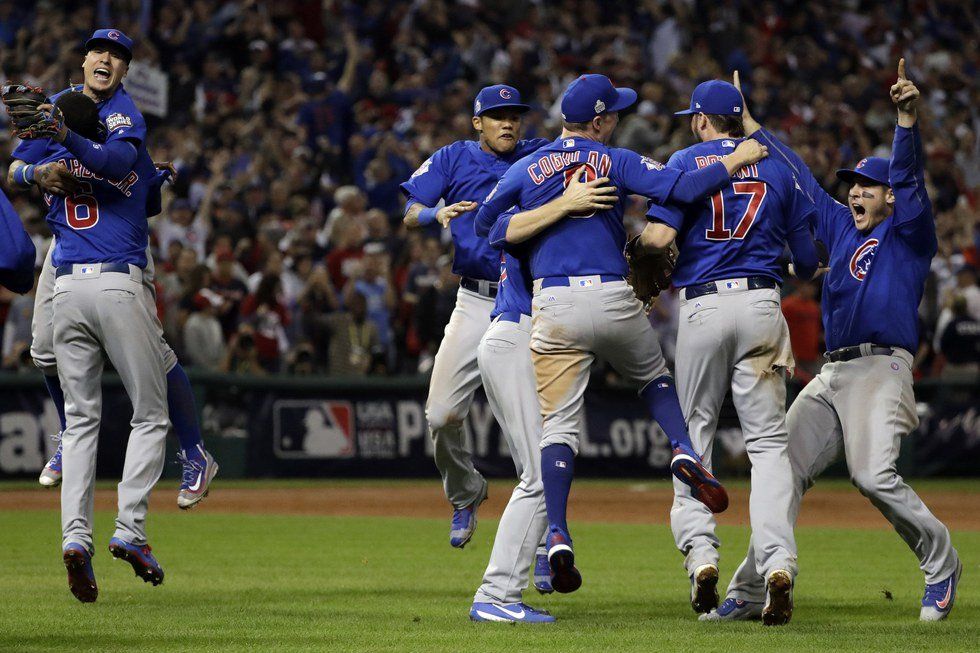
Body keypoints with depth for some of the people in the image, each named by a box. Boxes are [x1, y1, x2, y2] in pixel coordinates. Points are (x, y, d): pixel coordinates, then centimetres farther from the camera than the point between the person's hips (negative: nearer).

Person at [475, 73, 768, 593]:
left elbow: (485, 223, 4)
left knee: (558, 423, 1)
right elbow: (682, 189, -7)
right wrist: (736, 159, 4)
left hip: (554, 306, 1)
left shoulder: (526, 169, 10)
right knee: (654, 377, 27)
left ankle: (558, 535, -14)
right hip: (614, 301, 0)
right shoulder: (616, 162, 4)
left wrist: (548, 216, 13)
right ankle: (684, 451, 0)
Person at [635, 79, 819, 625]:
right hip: (763, 304, 2)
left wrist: (634, 237, 10)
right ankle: (778, 563, -15)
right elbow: (808, 261, 12)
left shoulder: (687, 162, 2)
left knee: (694, 433, 11)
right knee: (768, 441, 1)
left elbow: (660, 237, -12)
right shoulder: (777, 169, 12)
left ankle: (701, 553, -5)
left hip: (704, 307, -2)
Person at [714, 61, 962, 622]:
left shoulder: (910, 233, 3)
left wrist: (909, 117, -29)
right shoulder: (842, 228, 22)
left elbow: (909, 174, -12)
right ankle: (751, 591, 6)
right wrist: (750, 125, 29)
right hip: (831, 376, 8)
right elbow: (800, 176, 27)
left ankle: (942, 565, -8)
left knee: (875, 475, -26)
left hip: (882, 369, -8)